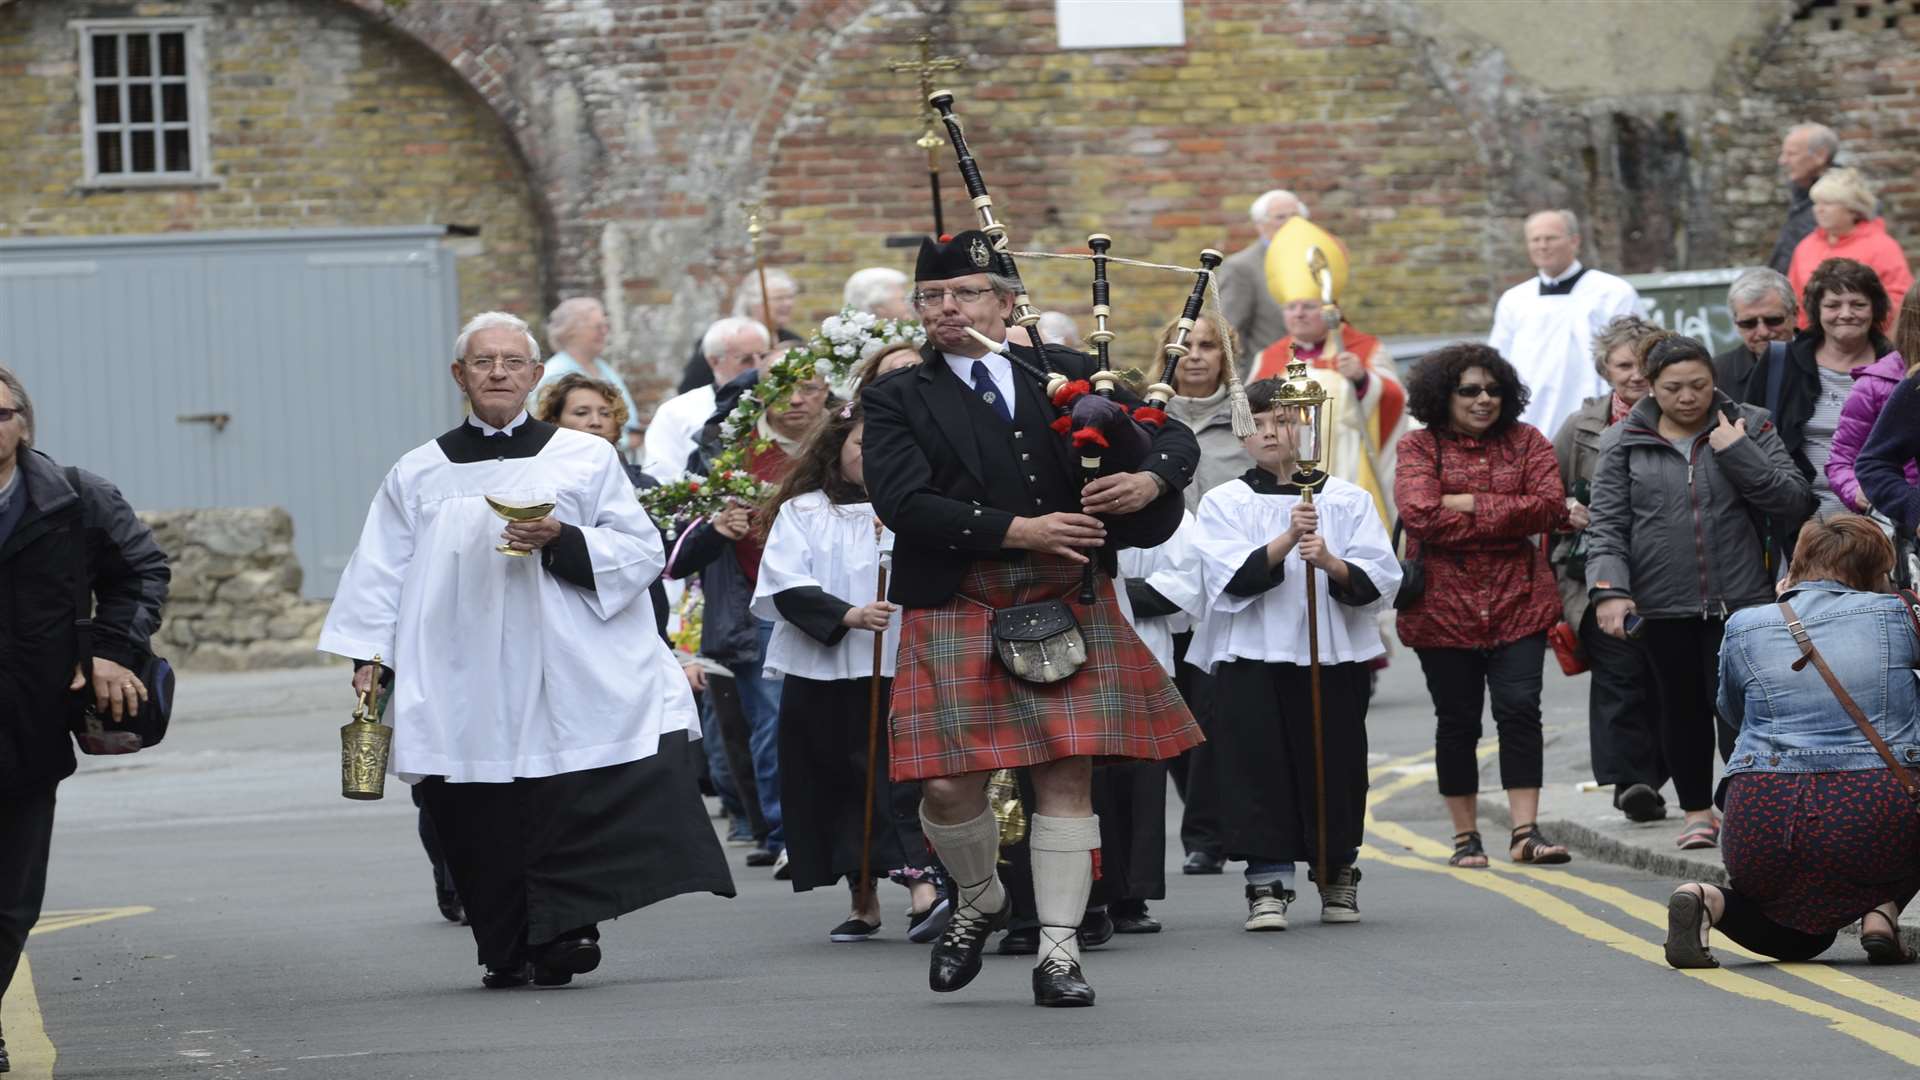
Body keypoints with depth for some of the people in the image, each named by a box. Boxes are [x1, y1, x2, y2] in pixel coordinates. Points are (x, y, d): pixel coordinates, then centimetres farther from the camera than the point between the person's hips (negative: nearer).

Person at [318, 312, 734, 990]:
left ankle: (560, 934, -7)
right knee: (486, 826, -2)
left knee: (570, 807, -13)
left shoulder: (585, 459, 11)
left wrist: (561, 542, -11)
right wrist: (370, 654, 1)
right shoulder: (420, 475, 15)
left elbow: (642, 552, 5)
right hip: (466, 691, 1)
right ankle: (510, 954, 7)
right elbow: (382, 573, 13)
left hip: (568, 675, -1)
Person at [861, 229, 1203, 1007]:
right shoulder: (898, 400, 4)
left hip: (1069, 606, 1)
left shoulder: (1065, 374, 10)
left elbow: (1176, 435, 12)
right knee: (950, 783, -5)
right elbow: (903, 503, -11)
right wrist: (1018, 530, -17)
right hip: (957, 615, -1)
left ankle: (1058, 952, 5)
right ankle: (979, 903, 25)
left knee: (1066, 775, -2)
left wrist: (1151, 478, -12)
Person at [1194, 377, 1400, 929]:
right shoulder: (1225, 503, 6)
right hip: (1252, 658, -1)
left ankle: (1337, 873, 22)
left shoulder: (1346, 499, 7)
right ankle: (1269, 883, -4)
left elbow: (1379, 579, -1)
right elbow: (1231, 578, -9)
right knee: (1259, 769, -8)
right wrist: (1286, 542, -22)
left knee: (1333, 765, 4)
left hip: (1334, 656, 1)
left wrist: (1331, 563, -20)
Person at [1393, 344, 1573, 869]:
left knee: (1520, 709, -9)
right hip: (1444, 604, -1)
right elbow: (1421, 514, -15)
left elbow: (1551, 506, -6)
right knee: (1457, 721, 5)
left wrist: (1470, 504, -9)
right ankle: (1465, 836, 15)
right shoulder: (1419, 446, 1)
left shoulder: (1525, 442, 9)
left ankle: (1526, 831, -6)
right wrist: (1508, 517, -10)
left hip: (1516, 602, 1)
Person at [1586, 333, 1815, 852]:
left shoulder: (1750, 428, 4)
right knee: (1681, 707, 11)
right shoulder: (1625, 443, 5)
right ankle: (1697, 811, 24)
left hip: (1740, 597, -2)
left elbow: (1794, 504, -3)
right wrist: (1609, 590, -13)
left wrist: (1738, 455, -13)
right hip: (1662, 603, 2)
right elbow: (1606, 524, 1)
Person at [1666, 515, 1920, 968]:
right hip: (1880, 825, -2)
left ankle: (1709, 901, -3)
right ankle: (1881, 911, 7)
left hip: (1765, 824, 2)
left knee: (1799, 936, 29)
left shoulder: (1744, 627, 9)